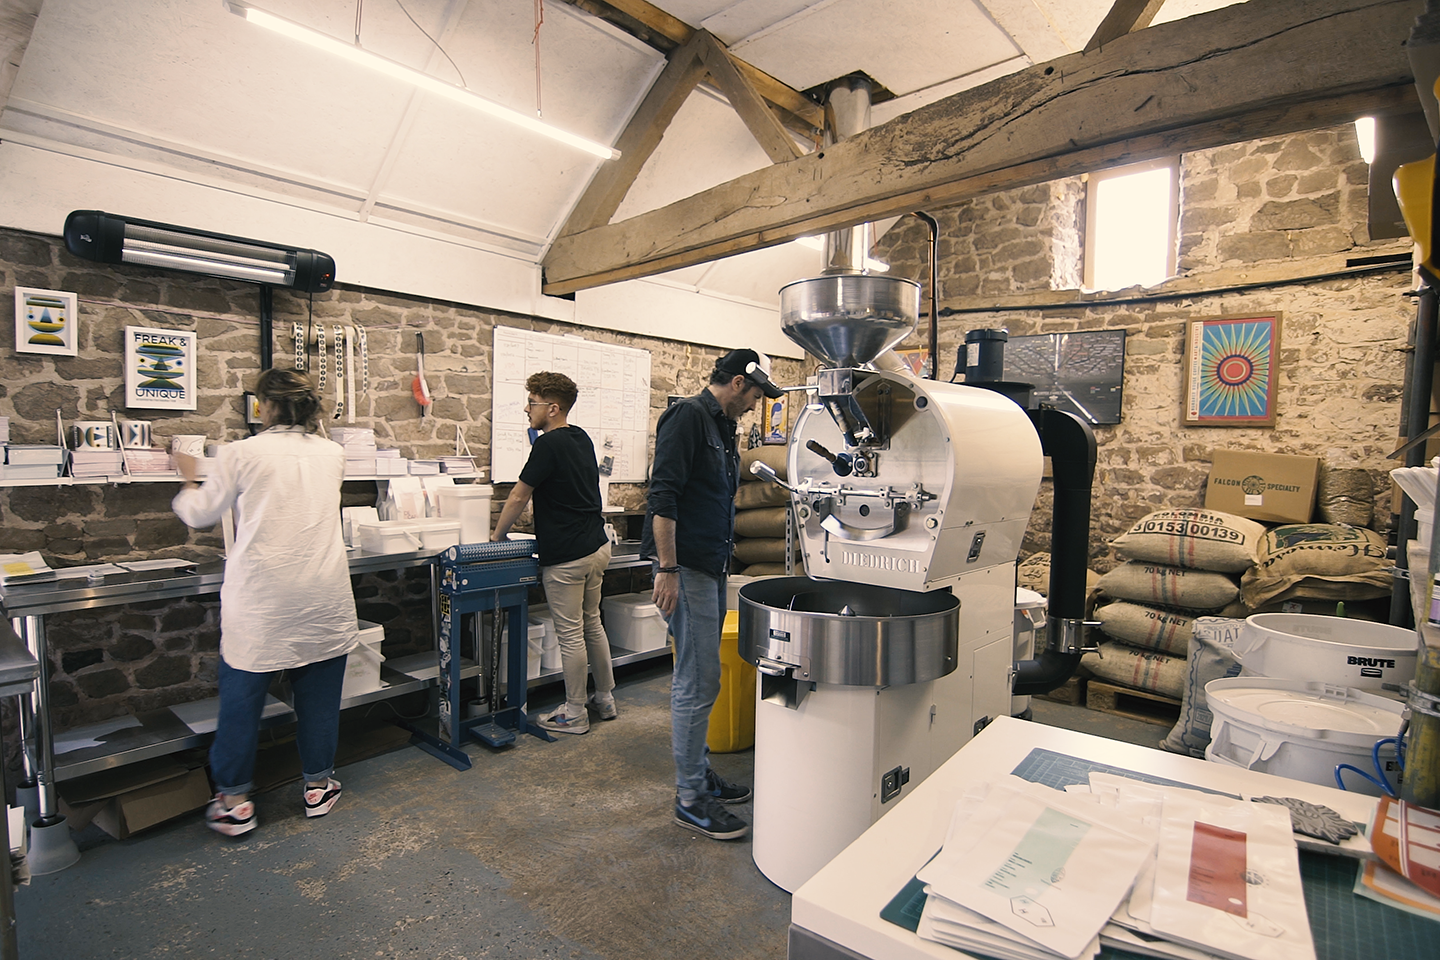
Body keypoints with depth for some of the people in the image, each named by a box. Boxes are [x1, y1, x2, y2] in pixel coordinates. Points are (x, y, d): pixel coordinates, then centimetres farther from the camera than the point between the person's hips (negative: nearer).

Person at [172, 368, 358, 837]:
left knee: (241, 698, 13)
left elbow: (199, 514, 8)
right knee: (318, 693, 14)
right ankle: (318, 785, 28)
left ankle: (234, 801, 25)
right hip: (323, 598, 3)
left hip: (260, 599, -2)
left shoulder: (241, 454, -7)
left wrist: (189, 480, 28)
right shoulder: (332, 453, 3)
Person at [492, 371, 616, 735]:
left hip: (566, 555, -9)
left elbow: (518, 497, -10)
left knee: (570, 634, 2)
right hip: (597, 545, 9)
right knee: (592, 624, 18)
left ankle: (574, 714, 15)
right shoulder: (582, 438, 10)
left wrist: (498, 535, 4)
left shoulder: (548, 444, -15)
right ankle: (606, 699, 29)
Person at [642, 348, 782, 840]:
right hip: (687, 568, -10)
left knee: (700, 678, 16)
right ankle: (690, 798, 9)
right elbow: (663, 496, -20)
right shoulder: (687, 416, -11)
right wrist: (667, 568, -23)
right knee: (698, 681, -4)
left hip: (712, 568, 10)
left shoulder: (722, 427, 18)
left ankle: (698, 772, 30)